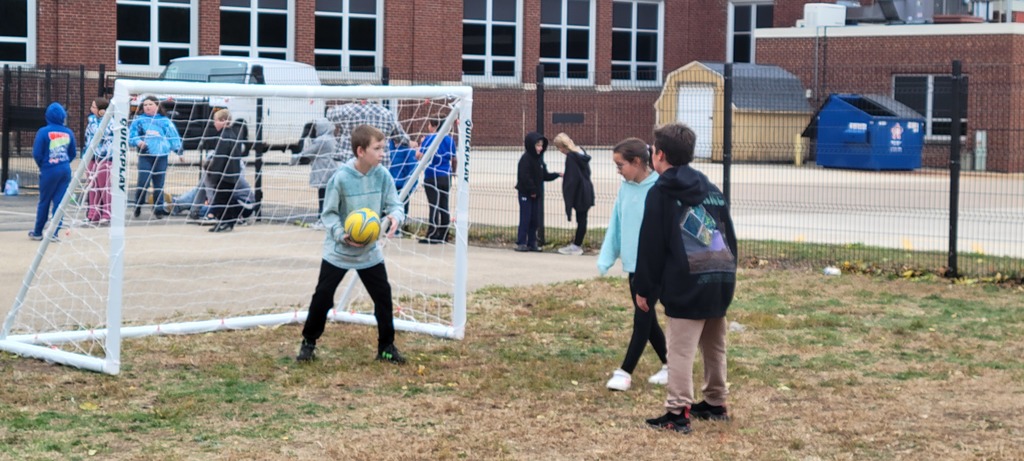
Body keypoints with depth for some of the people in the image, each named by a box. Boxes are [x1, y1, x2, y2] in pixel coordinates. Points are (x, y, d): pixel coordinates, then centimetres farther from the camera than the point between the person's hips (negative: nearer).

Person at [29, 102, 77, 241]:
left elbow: (37, 153, -10)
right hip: (65, 170, 3)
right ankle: (54, 232, 4)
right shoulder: (68, 133, 1)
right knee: (59, 201, 6)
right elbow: (73, 153, 10)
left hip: (49, 170, -3)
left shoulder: (44, 132, -10)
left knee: (44, 201, 10)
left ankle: (38, 232, 21)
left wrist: (42, 166, 8)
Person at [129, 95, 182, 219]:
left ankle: (158, 209, 13)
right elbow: (131, 136, 4)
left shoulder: (165, 121, 8)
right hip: (145, 156, -1)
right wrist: (138, 142, -16)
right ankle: (138, 206, 10)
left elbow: (174, 137, 13)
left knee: (159, 184, 4)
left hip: (161, 156, 1)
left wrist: (179, 152, 13)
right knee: (143, 182, -10)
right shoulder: (139, 120, 5)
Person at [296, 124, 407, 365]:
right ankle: (309, 342, 21)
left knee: (383, 296, 2)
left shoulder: (383, 175, -10)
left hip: (370, 251, 3)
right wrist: (341, 234, -28)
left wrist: (395, 217, -29)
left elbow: (394, 205, -6)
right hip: (338, 252, -3)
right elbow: (329, 213, -12)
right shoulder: (341, 178, -20)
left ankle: (386, 347, 16)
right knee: (322, 297, 2)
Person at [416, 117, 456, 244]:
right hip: (446, 177, 4)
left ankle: (432, 236, -6)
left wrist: (420, 145, 6)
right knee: (444, 206, 10)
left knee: (434, 206, -3)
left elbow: (419, 156, -12)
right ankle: (443, 235, 12)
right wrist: (453, 172, 28)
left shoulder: (429, 139, -8)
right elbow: (453, 159, 12)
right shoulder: (449, 139, 6)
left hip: (432, 176, -4)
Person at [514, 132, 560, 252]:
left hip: (535, 194, 8)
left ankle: (532, 243, 15)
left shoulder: (539, 159, 11)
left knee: (535, 219, 9)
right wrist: (532, 190, -20)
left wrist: (557, 175, 3)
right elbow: (525, 177, -21)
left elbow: (545, 175, 15)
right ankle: (521, 243, -2)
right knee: (525, 218, -6)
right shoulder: (526, 159, -15)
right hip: (525, 193, -8)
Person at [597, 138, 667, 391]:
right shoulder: (625, 188, 5)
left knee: (642, 318, -2)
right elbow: (616, 225, 8)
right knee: (647, 318, 13)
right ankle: (669, 365, 26)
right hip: (633, 264, 7)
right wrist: (606, 258, 2)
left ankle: (625, 372, 2)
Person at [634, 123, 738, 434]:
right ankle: (715, 403, 28)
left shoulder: (661, 193, -2)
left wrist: (644, 288, 1)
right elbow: (729, 236, 19)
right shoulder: (711, 190, 17)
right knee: (715, 347, 18)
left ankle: (678, 413, -5)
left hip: (687, 285, -7)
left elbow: (651, 246, -5)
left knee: (681, 351, -4)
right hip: (721, 280, 7)